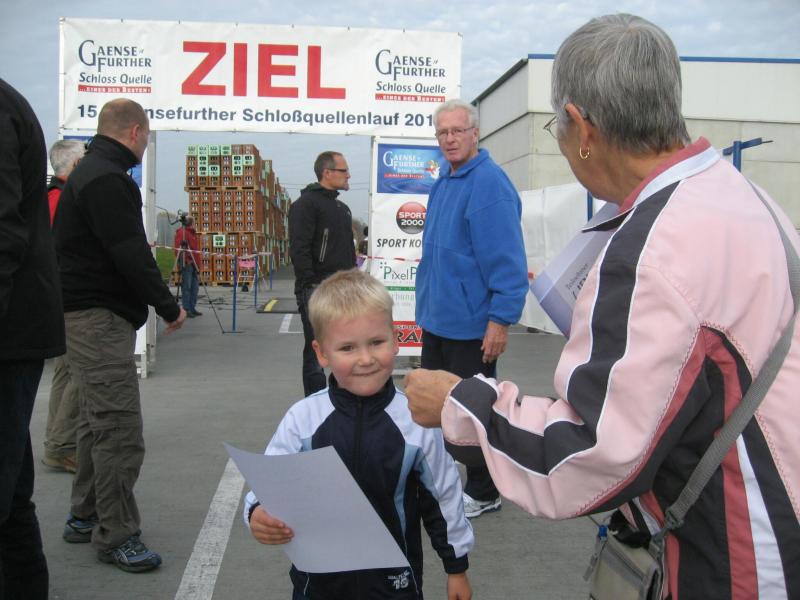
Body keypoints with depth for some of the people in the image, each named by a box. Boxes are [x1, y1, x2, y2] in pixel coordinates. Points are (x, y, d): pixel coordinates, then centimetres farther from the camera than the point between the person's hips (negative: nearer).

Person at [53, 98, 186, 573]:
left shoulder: (90, 172, 17)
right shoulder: (107, 179, -17)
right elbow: (131, 255, -21)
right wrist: (169, 307, -12)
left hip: (90, 315, 11)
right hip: (100, 318, -11)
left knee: (99, 422, 17)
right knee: (120, 430, -6)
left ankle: (85, 517, 27)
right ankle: (116, 534, 2)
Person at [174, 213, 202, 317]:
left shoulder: (192, 232, 21)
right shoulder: (182, 232, -8)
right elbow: (178, 248, -17)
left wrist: (197, 261, 18)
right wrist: (182, 261, -22)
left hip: (194, 263, 9)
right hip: (186, 263, -9)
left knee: (195, 286, 10)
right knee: (186, 286, -7)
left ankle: (192, 308, 16)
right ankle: (186, 310, -4)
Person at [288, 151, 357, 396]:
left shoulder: (343, 208, 19)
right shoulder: (306, 204, -8)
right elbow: (298, 250, -16)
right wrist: (311, 287, -20)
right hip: (317, 291, -8)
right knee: (317, 353, -3)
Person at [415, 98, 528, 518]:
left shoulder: (489, 183, -18)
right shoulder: (443, 181, 11)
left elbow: (508, 260, -22)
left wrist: (501, 321, -24)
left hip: (470, 323, -9)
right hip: (436, 318, 9)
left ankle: (483, 494, 22)